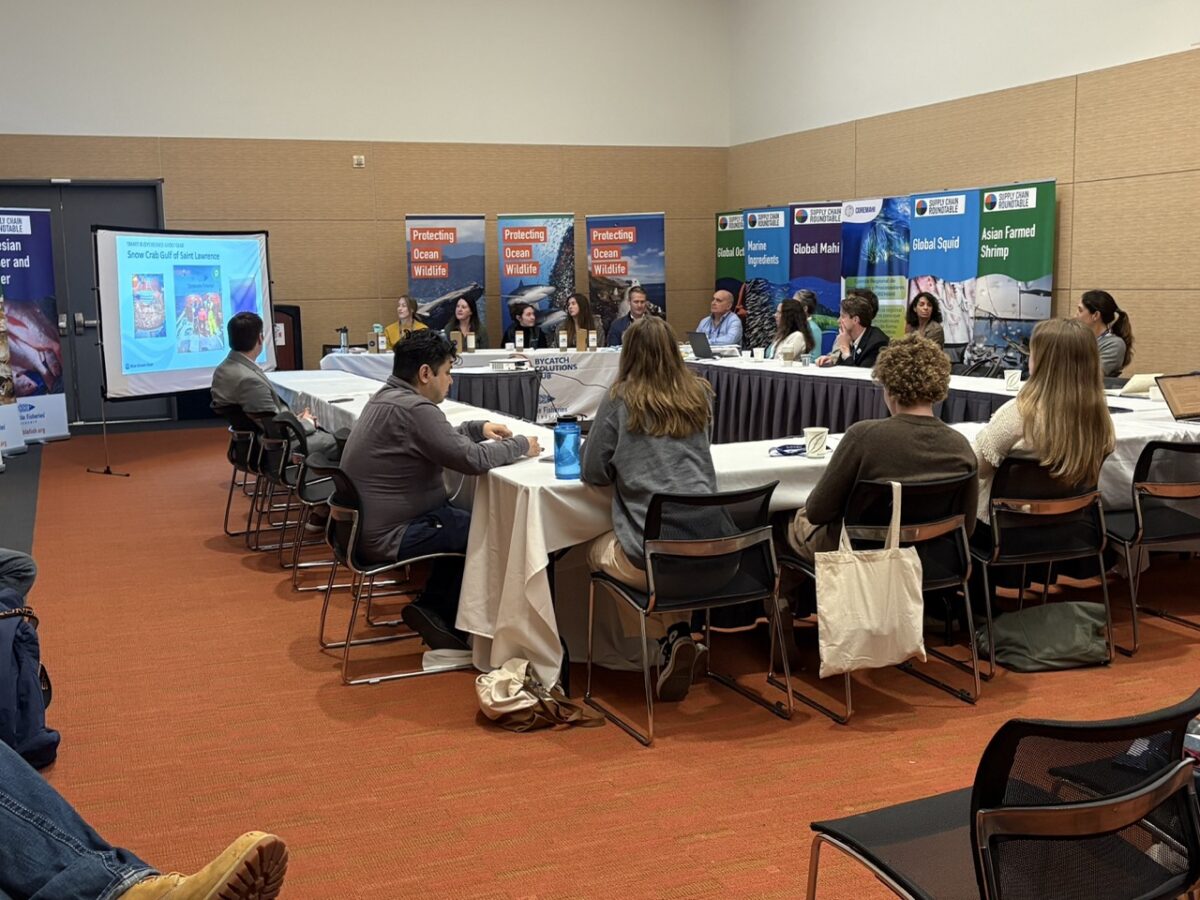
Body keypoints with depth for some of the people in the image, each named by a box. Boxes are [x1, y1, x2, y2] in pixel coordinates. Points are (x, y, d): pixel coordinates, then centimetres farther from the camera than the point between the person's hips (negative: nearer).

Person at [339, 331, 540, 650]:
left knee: (465, 523, 19)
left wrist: (479, 428, 10)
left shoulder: (388, 397, 9)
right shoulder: (413, 409, -23)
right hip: (389, 536, -10)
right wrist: (521, 445, -8)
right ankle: (436, 611, 12)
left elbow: (442, 439, 23)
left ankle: (435, 609, 19)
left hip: (367, 524, 10)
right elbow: (471, 459, -23)